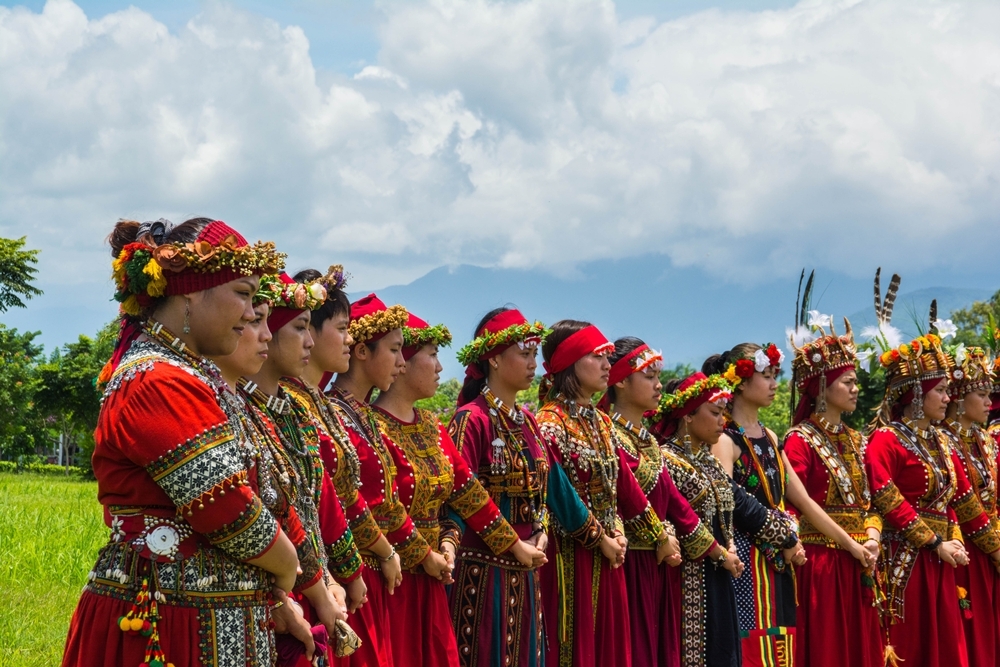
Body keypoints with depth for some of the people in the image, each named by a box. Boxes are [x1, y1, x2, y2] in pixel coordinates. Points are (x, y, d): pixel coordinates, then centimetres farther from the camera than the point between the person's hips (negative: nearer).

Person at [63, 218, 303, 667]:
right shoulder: (163, 384, -19)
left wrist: (273, 594, 8)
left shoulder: (180, 371, 14)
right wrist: (287, 569, -3)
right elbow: (234, 517, -21)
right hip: (173, 629, -10)